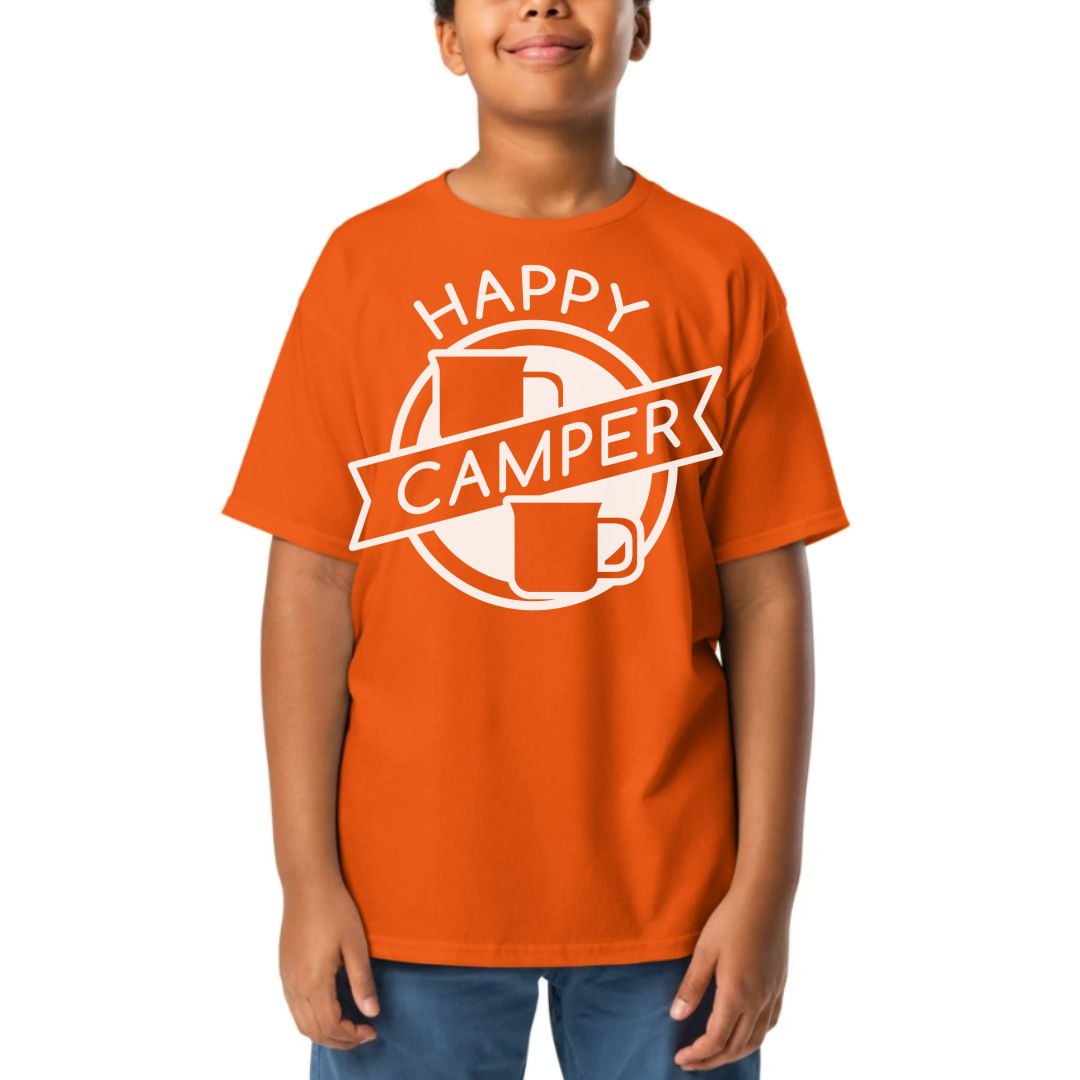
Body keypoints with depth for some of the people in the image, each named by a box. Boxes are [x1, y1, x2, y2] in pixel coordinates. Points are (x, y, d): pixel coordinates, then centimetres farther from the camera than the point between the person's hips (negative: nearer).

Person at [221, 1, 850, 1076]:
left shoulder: (720, 271, 0)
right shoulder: (365, 261, 0)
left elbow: (765, 596, -2)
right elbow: (310, 581, -1)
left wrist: (766, 887, -6)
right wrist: (307, 877, -5)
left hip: (665, 893, 0)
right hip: (411, 893, 0)